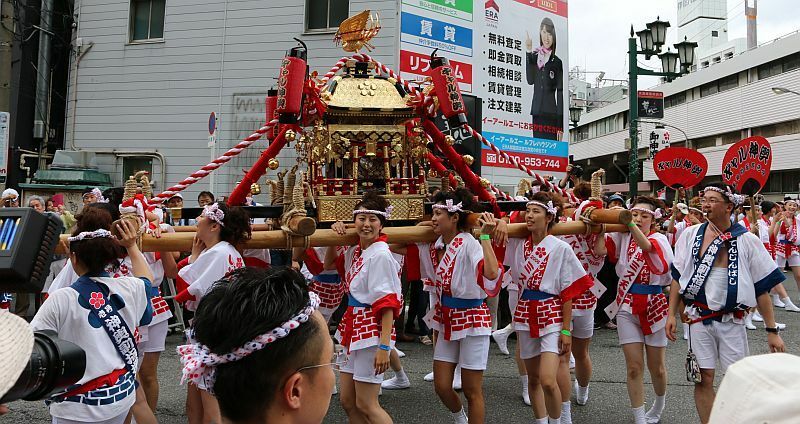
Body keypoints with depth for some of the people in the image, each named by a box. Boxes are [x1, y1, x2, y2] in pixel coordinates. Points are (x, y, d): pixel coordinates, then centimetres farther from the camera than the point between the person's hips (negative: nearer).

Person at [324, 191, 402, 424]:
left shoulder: (381, 255, -15)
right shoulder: (355, 251, 8)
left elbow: (388, 303, -19)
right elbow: (330, 264, 27)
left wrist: (383, 346, -23)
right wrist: (335, 236, 11)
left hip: (372, 332, -9)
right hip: (355, 329, 9)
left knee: (365, 405, -2)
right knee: (347, 400, 15)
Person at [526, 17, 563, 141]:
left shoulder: (557, 62, 2)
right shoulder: (534, 57, 10)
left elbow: (560, 93, 1)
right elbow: (530, 80, -5)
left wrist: (560, 125, -4)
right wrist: (528, 52, -9)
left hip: (551, 113, -2)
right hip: (537, 111, 2)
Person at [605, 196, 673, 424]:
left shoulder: (659, 239, -5)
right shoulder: (623, 236, 3)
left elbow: (646, 246, -29)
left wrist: (630, 224, -44)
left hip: (653, 306, -1)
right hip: (627, 306, 1)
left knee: (656, 367, 12)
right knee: (634, 368, 0)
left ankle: (660, 403, 42)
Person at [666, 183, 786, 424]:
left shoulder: (747, 241, -4)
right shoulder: (691, 235, 0)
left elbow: (762, 288, 0)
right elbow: (678, 277, 6)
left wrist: (772, 331, 0)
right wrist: (672, 314, 2)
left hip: (732, 320, -1)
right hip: (698, 318, 1)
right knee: (703, 378, 6)